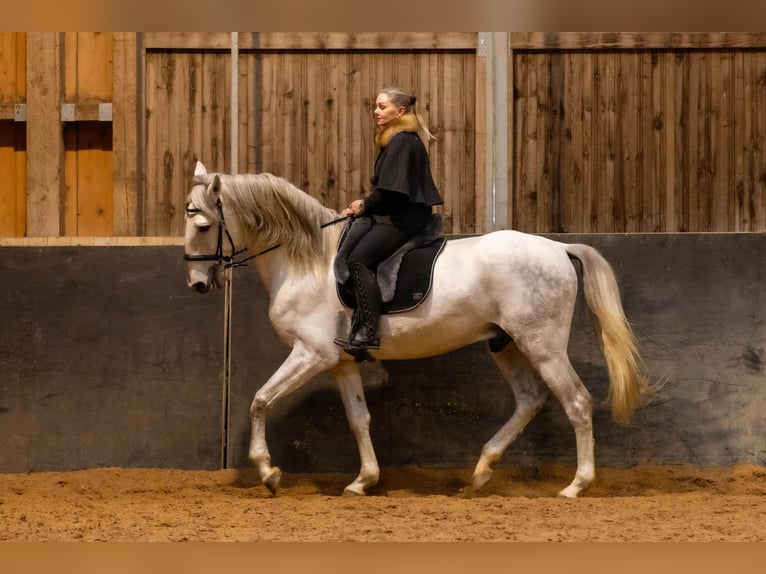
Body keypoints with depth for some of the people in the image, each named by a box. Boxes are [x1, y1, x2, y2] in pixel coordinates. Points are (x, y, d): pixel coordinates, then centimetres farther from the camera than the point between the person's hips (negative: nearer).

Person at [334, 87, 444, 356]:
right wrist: (365, 205, 7)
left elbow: (391, 190, -20)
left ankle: (368, 331, -26)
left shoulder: (402, 142, -13)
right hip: (393, 215, 11)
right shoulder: (395, 140, 20)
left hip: (403, 219, -11)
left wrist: (366, 205, -8)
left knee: (358, 259, -22)